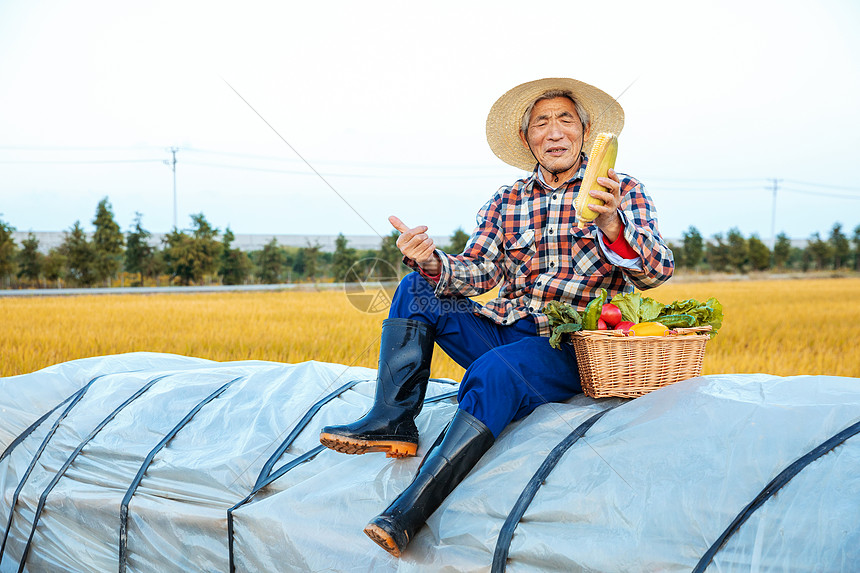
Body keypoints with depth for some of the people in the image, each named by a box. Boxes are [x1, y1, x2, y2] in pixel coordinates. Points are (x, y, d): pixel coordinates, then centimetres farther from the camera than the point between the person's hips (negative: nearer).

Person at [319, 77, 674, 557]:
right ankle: (394, 420, -18)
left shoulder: (623, 191, 3)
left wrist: (612, 227, -32)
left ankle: (409, 512, -41)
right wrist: (432, 263, -21)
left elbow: (658, 271, -11)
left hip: (573, 349, -5)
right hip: (505, 332, 5)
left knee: (494, 373, -34)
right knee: (415, 289, -7)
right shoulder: (506, 203, 14)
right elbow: (476, 273, 2)